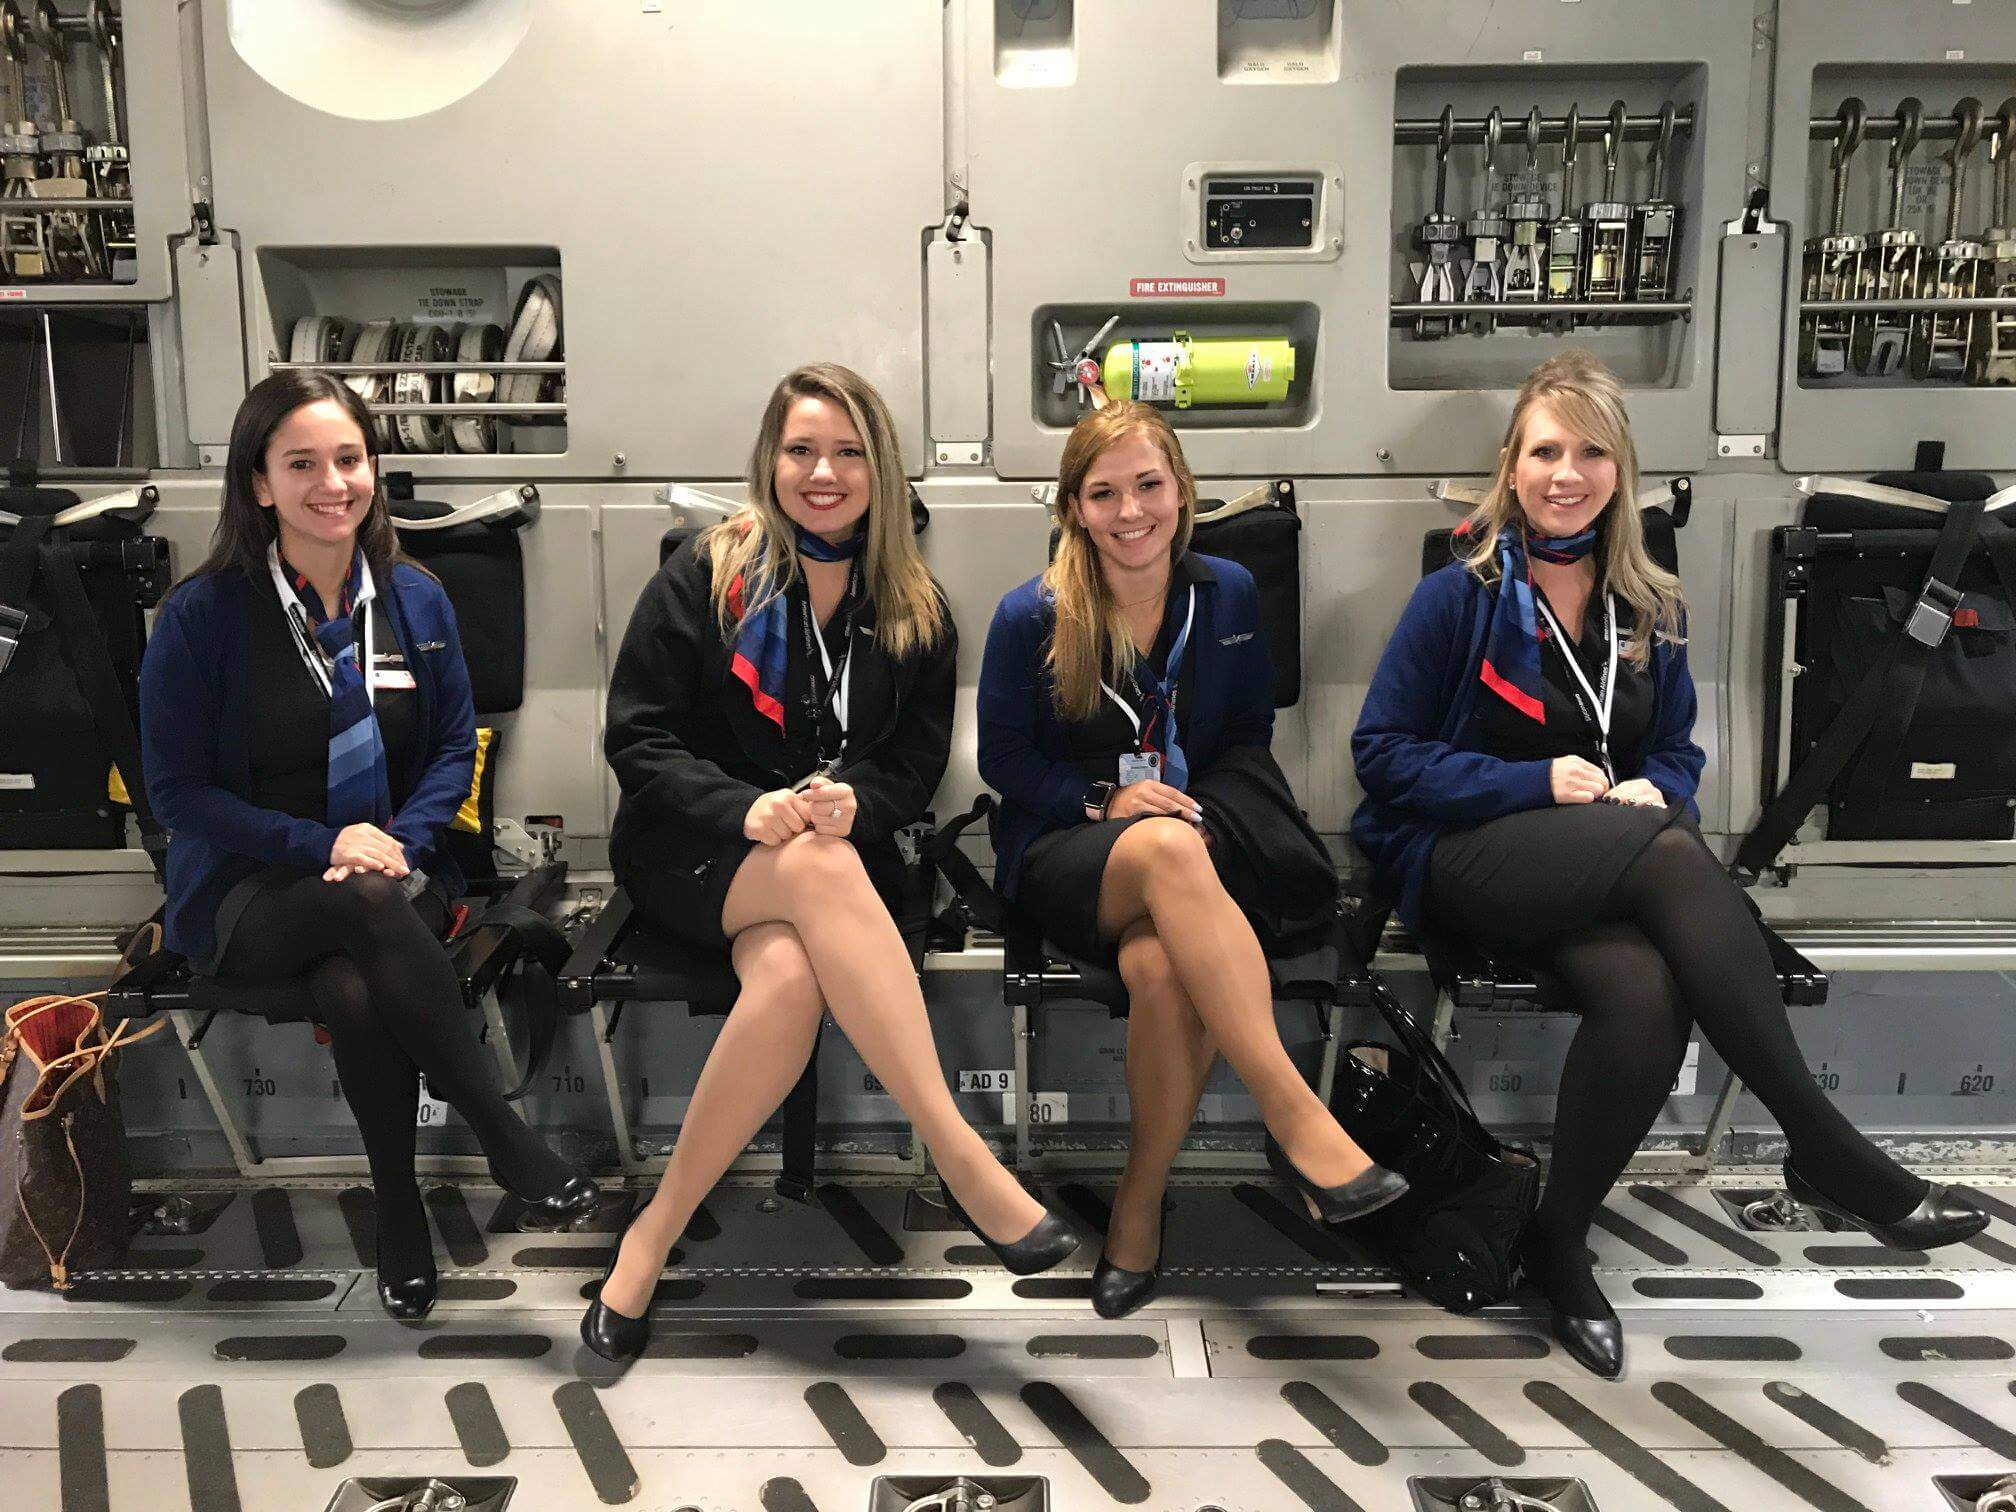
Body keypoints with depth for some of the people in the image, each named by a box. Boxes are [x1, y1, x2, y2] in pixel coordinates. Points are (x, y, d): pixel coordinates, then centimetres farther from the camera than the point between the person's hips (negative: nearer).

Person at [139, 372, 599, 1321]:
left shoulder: (416, 599, 5)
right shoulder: (202, 613, -6)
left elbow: (455, 747, 11)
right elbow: (178, 789, -4)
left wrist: (402, 839, -9)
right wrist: (326, 847, -15)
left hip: (395, 872, 2)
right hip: (247, 889, -2)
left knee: (353, 992, -33)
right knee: (369, 906, -37)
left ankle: (400, 1211, -11)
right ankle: (503, 1136, -26)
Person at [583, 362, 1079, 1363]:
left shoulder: (916, 611, 10)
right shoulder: (705, 576, 2)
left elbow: (917, 765, 7)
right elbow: (636, 736, -2)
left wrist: (853, 800, -17)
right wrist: (747, 810, -20)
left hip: (840, 858, 2)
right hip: (693, 853, -2)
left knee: (790, 980, -36)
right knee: (821, 869, -39)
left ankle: (656, 1232, -23)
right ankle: (959, 1156, -41)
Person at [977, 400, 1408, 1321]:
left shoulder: (1229, 596, 7)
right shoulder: (1031, 616, -1)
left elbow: (1249, 737, 15)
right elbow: (1002, 759, 4)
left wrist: (1204, 804, -5)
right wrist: (1106, 801, -10)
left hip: (1181, 848, 2)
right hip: (1062, 857, -2)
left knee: (1162, 967, -38)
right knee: (1169, 850, -41)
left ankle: (1138, 1211, -18)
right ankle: (1297, 1122, -44)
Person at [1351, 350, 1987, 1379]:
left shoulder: (1653, 613, 13)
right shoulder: (1459, 596, -1)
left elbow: (1677, 754, 20)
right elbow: (1384, 752, -3)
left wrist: (1652, 791, -6)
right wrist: (1538, 782, -14)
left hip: (1606, 883, 4)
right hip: (1462, 859, -4)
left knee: (1646, 993, -34)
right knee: (1672, 855, -34)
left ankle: (1557, 1243, -13)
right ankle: (1826, 1151, -31)